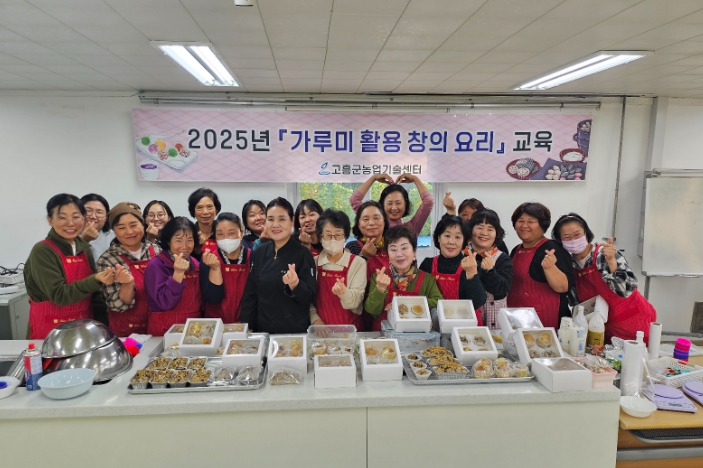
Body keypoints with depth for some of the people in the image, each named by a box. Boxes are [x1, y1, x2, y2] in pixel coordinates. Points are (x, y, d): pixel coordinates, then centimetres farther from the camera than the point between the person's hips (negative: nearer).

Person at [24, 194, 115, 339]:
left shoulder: (84, 248, 2)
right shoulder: (42, 251, -15)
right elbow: (59, 295, -21)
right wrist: (96, 280, -32)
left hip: (84, 326, 5)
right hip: (51, 330, -5)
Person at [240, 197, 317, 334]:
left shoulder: (303, 254, -12)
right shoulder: (259, 253, 2)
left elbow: (310, 297, -12)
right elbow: (250, 295, 7)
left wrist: (295, 284, -31)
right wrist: (246, 328, 3)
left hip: (295, 332, -4)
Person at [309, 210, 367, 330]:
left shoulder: (358, 263, -1)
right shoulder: (313, 263, 6)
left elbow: (356, 301, -9)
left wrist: (344, 293, -27)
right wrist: (315, 319, -8)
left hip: (349, 328, -2)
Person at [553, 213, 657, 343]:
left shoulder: (604, 254, -19)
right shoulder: (570, 264, -5)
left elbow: (626, 290, -30)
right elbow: (577, 303, 6)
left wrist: (611, 261, -39)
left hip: (634, 322, -4)